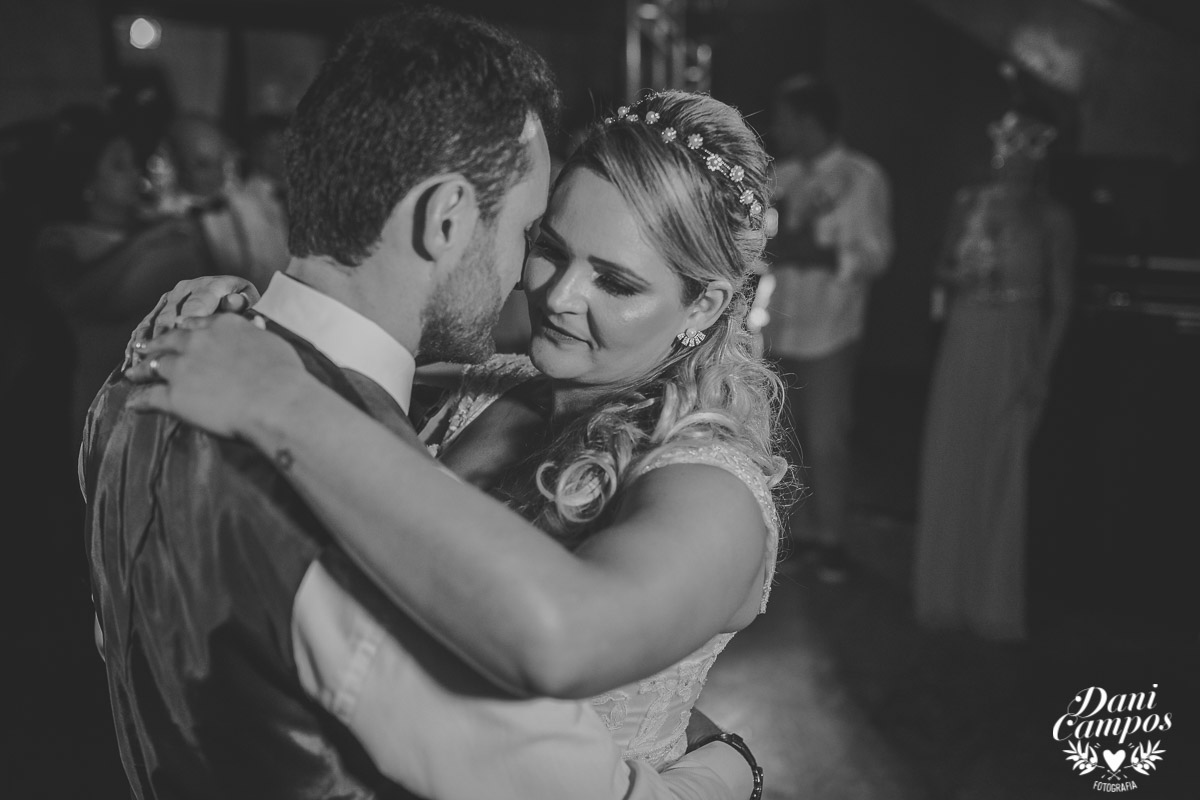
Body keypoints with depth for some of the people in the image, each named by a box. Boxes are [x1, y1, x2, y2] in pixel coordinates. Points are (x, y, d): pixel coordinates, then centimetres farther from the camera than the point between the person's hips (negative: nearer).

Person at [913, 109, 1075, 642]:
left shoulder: (1051, 220, -2)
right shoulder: (968, 205, 7)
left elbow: (1060, 301, -2)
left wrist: (1041, 370, -8)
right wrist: (961, 277, -9)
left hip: (1015, 350, -3)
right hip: (964, 344, 3)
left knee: (1002, 478, 0)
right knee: (949, 469, 7)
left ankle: (995, 604, 14)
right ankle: (947, 595, 21)